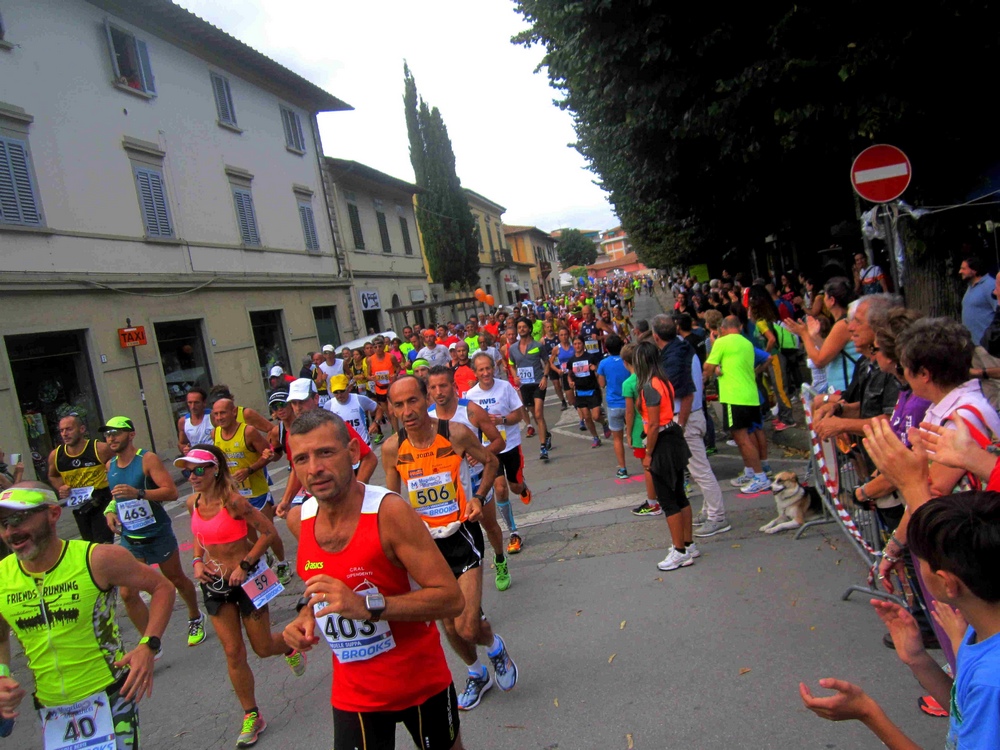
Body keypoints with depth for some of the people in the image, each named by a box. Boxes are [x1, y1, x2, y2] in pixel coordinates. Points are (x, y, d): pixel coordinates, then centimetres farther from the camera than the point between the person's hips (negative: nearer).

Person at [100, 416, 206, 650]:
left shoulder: (147, 459, -14)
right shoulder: (110, 465, 6)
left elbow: (172, 492, -23)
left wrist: (138, 493, -35)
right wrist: (110, 510, 2)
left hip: (158, 534, -5)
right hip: (130, 540, 5)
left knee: (177, 580, 13)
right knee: (127, 593, -6)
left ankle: (195, 619, 39)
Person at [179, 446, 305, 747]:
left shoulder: (233, 501, -22)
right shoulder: (193, 503, -2)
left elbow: (269, 532, -19)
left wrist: (244, 565, -18)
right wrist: (197, 561, -1)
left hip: (245, 579, -5)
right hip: (214, 584, 5)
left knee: (263, 648, 9)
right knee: (233, 653, 9)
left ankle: (290, 647, 45)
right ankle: (252, 716, 25)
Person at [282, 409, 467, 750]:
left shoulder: (389, 512, -24)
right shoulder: (300, 521, -5)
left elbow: (452, 599, -26)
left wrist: (367, 606, -34)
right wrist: (306, 617, -5)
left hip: (421, 682, -3)